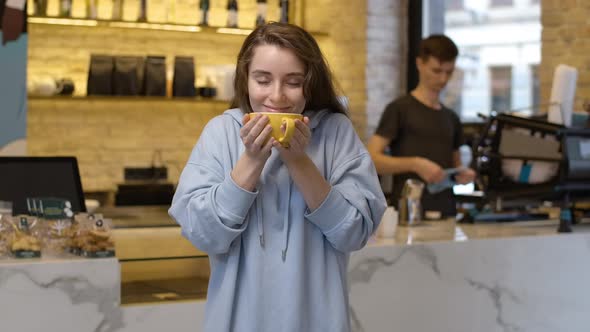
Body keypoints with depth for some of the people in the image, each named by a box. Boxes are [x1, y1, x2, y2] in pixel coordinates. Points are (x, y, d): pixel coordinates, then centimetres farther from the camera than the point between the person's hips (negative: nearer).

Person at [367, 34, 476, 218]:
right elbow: (371, 159, -10)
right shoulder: (399, 109, -2)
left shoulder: (451, 118, 16)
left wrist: (462, 174, 2)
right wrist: (414, 164, -21)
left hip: (446, 213, 6)